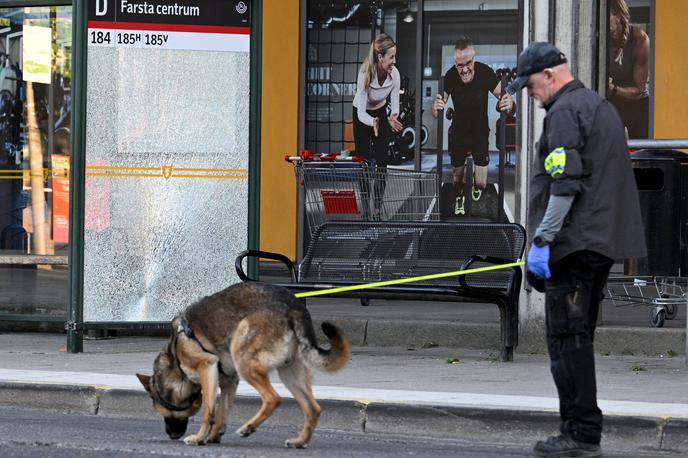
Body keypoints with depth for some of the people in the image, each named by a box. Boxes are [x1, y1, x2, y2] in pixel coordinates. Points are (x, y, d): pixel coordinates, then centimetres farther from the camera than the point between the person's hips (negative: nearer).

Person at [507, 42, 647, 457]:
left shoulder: (566, 112, -11)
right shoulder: (602, 107, 21)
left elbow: (565, 185, -20)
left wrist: (542, 240, -19)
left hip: (574, 242, -10)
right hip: (603, 243, 10)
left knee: (568, 338, -8)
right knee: (579, 338, 14)